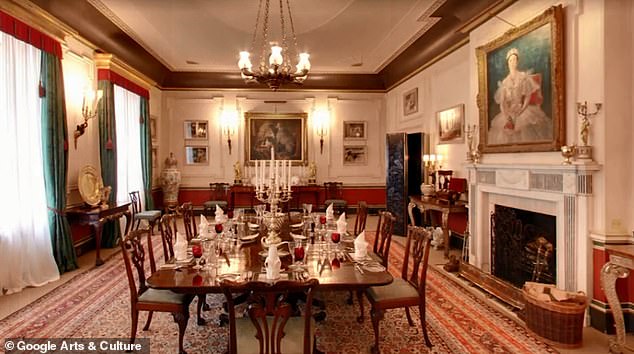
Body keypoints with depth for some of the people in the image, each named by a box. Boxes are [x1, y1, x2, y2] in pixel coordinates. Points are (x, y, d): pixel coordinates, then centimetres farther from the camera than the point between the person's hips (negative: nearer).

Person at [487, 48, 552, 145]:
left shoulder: (524, 76, 7)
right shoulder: (504, 82, 13)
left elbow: (528, 96, 0)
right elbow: (502, 103, 4)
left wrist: (519, 112, -13)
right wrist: (507, 118, -10)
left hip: (523, 111, -2)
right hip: (508, 114, 2)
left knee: (526, 132, -21)